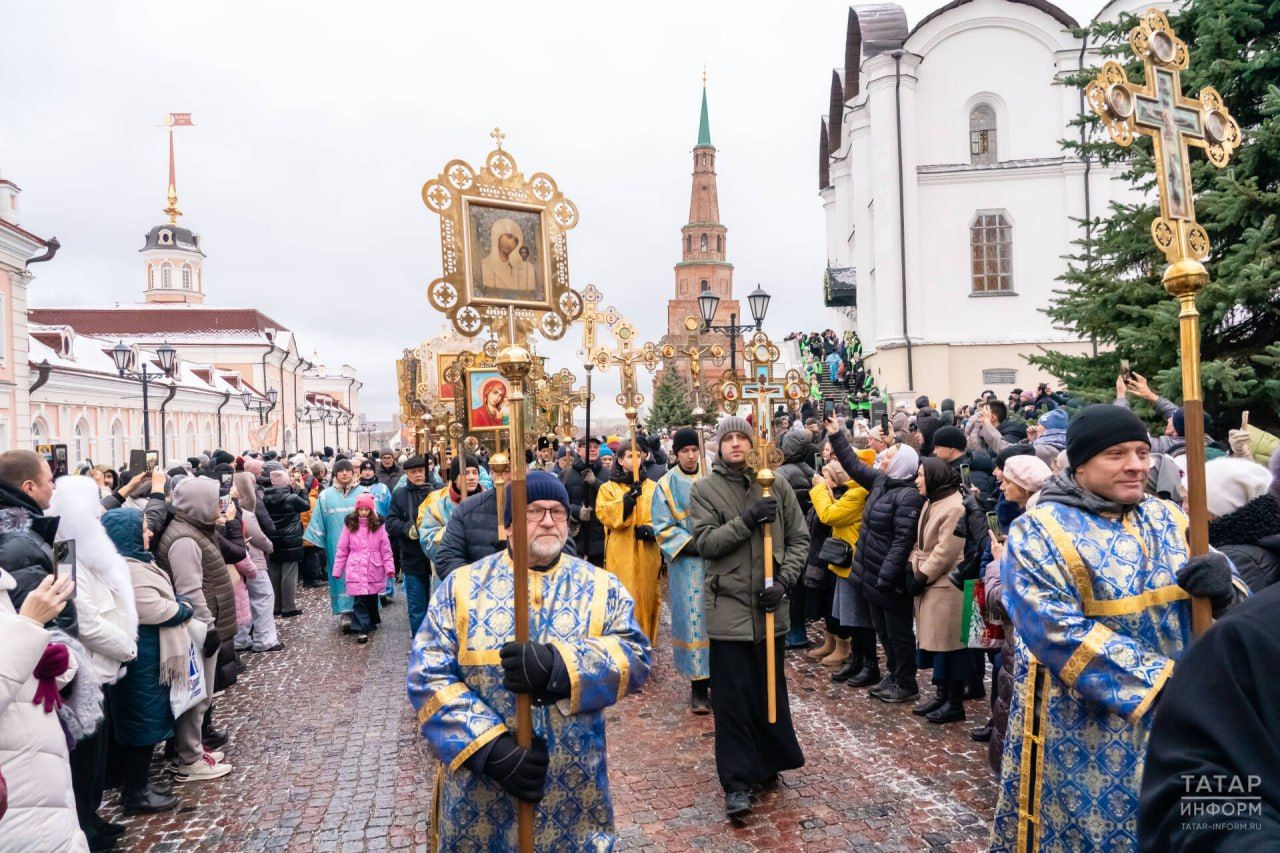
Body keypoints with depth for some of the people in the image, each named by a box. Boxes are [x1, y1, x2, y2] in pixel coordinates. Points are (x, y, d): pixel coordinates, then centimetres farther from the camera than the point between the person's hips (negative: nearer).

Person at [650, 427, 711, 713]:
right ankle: (698, 685, 9)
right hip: (686, 563, -2)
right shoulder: (667, 485, 1)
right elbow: (662, 527, -1)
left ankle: (715, 679, 17)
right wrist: (691, 545, -12)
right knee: (693, 621, -1)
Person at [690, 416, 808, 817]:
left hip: (769, 606, 2)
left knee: (771, 688, 16)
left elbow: (799, 538, 4)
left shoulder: (776, 484, 3)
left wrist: (784, 580, -9)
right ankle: (736, 781, 11)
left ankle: (768, 763, 36)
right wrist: (747, 520, -22)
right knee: (733, 696, 2)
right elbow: (706, 542, -11)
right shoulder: (704, 489, -1)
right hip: (728, 606, -2)